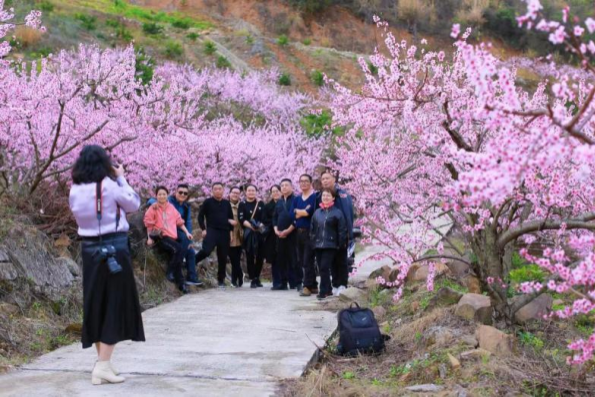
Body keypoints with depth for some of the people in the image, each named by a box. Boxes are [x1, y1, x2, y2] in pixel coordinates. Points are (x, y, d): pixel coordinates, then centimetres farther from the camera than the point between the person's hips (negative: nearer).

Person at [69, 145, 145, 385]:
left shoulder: (75, 190, 1)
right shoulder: (109, 185, -13)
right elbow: (133, 204, -1)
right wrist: (122, 179, 8)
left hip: (89, 249, 6)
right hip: (114, 248, -6)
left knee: (95, 304, 14)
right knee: (115, 305, -1)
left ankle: (102, 360, 22)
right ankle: (103, 366, -6)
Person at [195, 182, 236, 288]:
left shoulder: (227, 203, 12)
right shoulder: (208, 202, 2)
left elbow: (231, 218, 18)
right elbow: (200, 216, 4)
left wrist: (231, 231, 10)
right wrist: (203, 229, -7)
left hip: (224, 232, 4)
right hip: (212, 230, -4)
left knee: (223, 257, 5)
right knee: (206, 251, -27)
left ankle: (221, 280, 15)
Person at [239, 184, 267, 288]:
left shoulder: (261, 204, 13)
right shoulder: (242, 204, 6)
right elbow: (242, 220, -4)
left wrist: (260, 225, -14)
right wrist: (251, 226, -18)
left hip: (260, 233, 2)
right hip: (248, 233, -2)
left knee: (260, 256, 0)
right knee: (250, 256, -6)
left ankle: (257, 278, 14)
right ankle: (253, 279, -2)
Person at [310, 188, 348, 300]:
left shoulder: (337, 212, -3)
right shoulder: (317, 212, 11)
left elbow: (342, 230, -4)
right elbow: (313, 229, 16)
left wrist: (341, 244, -7)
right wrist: (313, 242, 10)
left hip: (330, 245, -5)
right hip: (318, 245, 5)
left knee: (324, 267, -12)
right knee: (321, 269, 7)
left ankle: (323, 291, -5)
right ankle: (328, 290, 18)